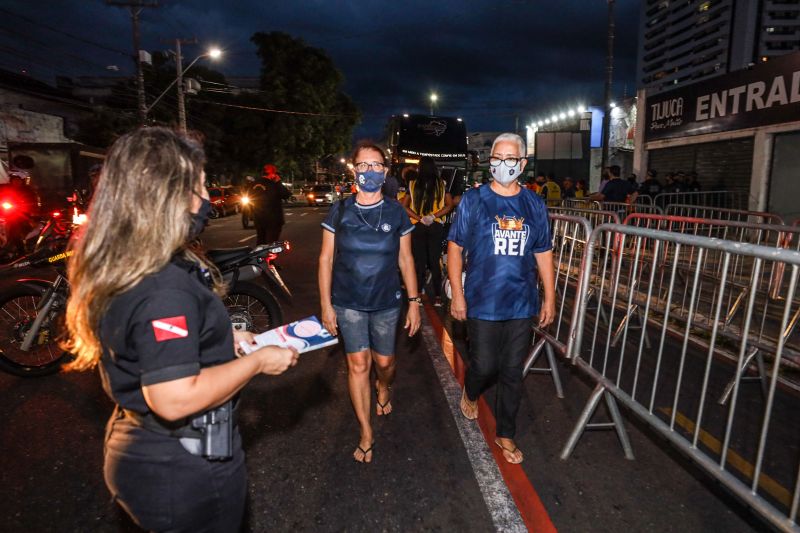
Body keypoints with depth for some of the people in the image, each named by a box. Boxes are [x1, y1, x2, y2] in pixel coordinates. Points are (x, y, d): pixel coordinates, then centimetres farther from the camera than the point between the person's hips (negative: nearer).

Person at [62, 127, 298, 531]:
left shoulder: (123, 269, 0)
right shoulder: (164, 288, -32)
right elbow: (175, 399, -33)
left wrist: (223, 339, 8)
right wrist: (257, 361, -22)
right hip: (185, 470, -9)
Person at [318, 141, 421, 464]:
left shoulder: (396, 213, -1)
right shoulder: (340, 211, -3)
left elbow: (405, 259, 4)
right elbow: (326, 259, -1)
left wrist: (414, 302, 2)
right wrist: (325, 304, -4)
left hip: (386, 302, 1)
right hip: (348, 303, -1)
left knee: (384, 361, 12)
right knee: (358, 364, 0)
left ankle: (383, 389, 50)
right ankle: (366, 434, 17)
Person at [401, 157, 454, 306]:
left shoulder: (413, 185, -2)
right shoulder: (441, 184, 0)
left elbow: (404, 206, -6)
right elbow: (449, 205, -5)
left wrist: (420, 218, -9)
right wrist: (434, 216, -11)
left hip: (418, 226, 0)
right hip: (436, 226, 0)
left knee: (419, 261, 8)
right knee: (435, 261, 6)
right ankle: (437, 297, 7)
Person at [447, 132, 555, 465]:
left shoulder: (535, 205, 5)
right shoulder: (473, 201, -4)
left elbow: (543, 253, 10)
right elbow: (455, 247, -2)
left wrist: (549, 298, 8)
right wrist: (457, 294, -7)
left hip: (521, 304, 3)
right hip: (482, 303, -2)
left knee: (512, 374, 11)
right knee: (484, 366, 5)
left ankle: (506, 435, 30)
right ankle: (470, 393, 42)